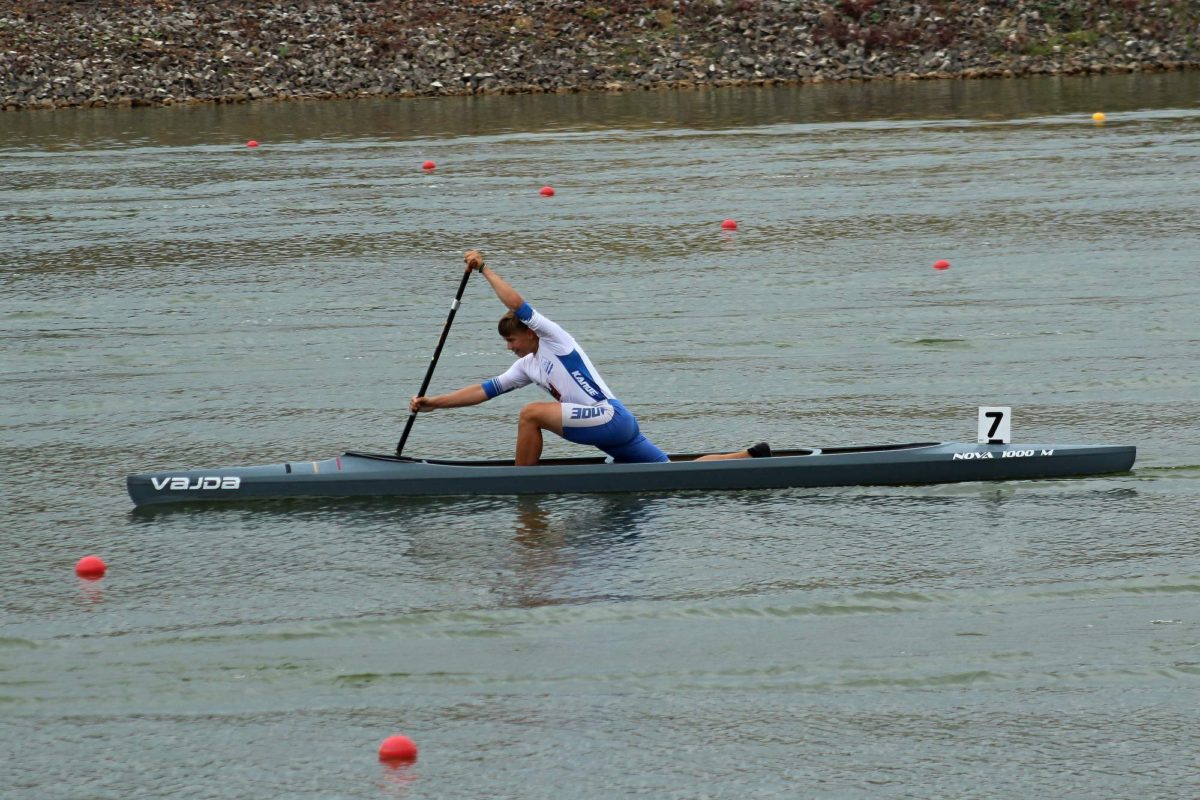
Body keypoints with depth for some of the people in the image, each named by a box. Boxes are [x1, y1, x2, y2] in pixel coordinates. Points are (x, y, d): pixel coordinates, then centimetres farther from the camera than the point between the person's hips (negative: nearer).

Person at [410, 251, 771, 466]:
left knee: (531, 414, -17)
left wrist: (484, 270, -9)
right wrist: (432, 403, 14)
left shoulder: (554, 338, -2)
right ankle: (751, 456, 13)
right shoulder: (528, 366, 23)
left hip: (611, 418, -10)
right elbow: (484, 390, 21)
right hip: (615, 429, 10)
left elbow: (517, 304, -15)